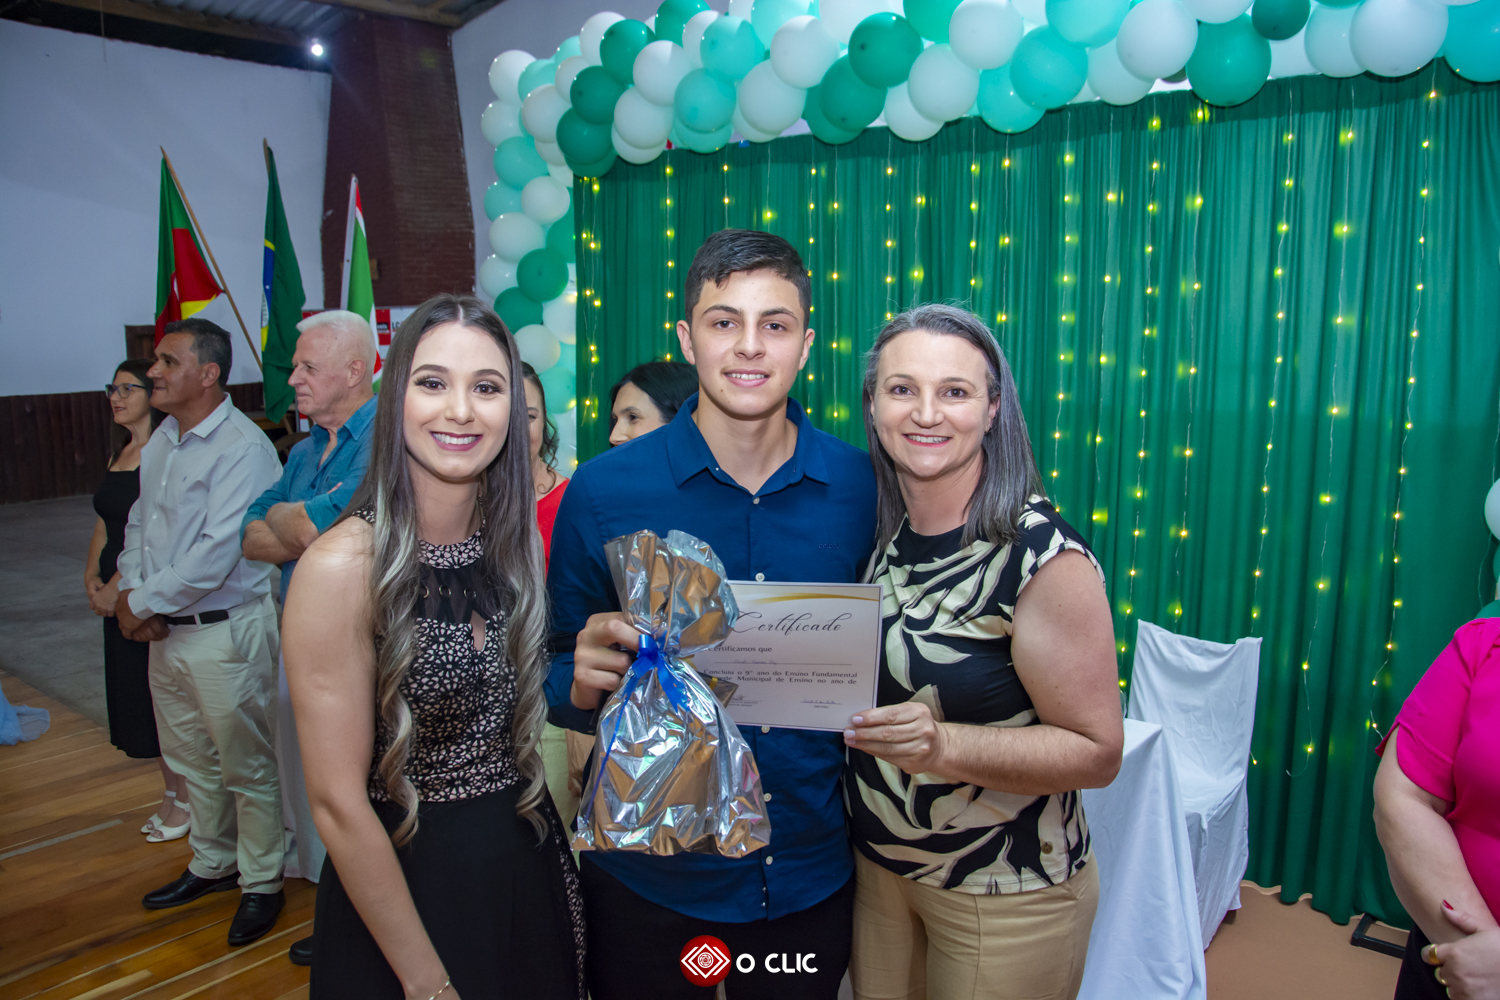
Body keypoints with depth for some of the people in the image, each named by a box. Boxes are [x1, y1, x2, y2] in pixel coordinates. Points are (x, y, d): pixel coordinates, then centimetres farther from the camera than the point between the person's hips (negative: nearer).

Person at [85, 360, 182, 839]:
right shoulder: (121, 452, 13)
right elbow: (105, 523, 15)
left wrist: (118, 587, -18)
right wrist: (92, 577, 2)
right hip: (117, 596, 9)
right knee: (134, 694, 15)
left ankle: (185, 800, 17)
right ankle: (170, 793, 30)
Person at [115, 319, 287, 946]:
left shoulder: (243, 448, -19)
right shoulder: (161, 441, 9)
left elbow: (217, 552, -24)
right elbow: (139, 523, 15)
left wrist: (143, 603, -14)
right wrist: (130, 591, -2)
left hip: (225, 632, -9)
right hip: (165, 631, 9)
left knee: (246, 766, 5)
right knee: (190, 760, 22)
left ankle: (262, 883, 22)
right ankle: (212, 864, 41)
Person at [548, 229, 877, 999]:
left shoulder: (863, 487, -7)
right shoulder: (603, 491, -11)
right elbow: (559, 682, -3)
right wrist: (585, 682, -24)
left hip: (813, 873, 2)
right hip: (648, 879, -1)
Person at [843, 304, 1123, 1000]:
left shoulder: (1042, 556, -20)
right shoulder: (882, 532, -3)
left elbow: (1096, 751, -19)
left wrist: (943, 746, -31)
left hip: (1006, 892, -5)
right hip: (875, 862, 6)